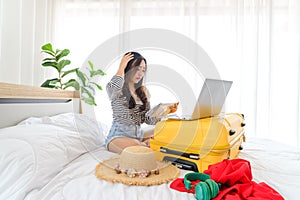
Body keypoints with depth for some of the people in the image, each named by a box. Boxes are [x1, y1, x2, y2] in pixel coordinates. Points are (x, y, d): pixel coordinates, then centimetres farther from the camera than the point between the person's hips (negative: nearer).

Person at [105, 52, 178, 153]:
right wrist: (121, 67, -16)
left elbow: (148, 119, 7)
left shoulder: (143, 91, 11)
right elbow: (113, 87, -34)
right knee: (135, 145, -36)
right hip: (118, 136, -5)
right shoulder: (114, 88, -6)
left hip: (138, 134, 5)